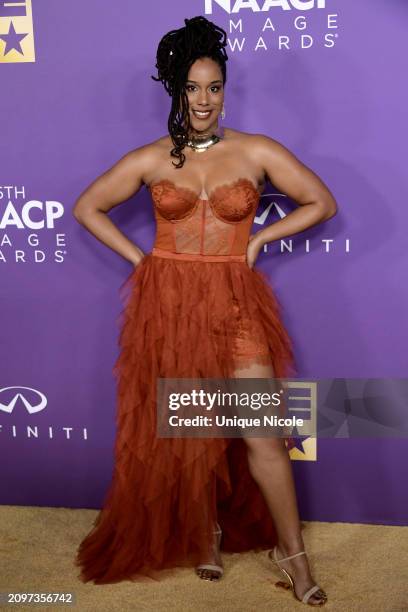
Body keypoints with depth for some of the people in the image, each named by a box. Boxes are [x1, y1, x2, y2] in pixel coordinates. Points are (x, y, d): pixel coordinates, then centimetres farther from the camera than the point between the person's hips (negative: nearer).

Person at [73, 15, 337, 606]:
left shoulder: (257, 151, 0)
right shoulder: (150, 159, 3)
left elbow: (322, 202, 6)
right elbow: (87, 208, 11)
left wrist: (258, 239, 0)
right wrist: (139, 258, 2)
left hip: (236, 303, -1)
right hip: (169, 303, 1)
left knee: (262, 434, -3)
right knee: (185, 431, 10)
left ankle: (292, 552, 14)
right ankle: (203, 532, 32)